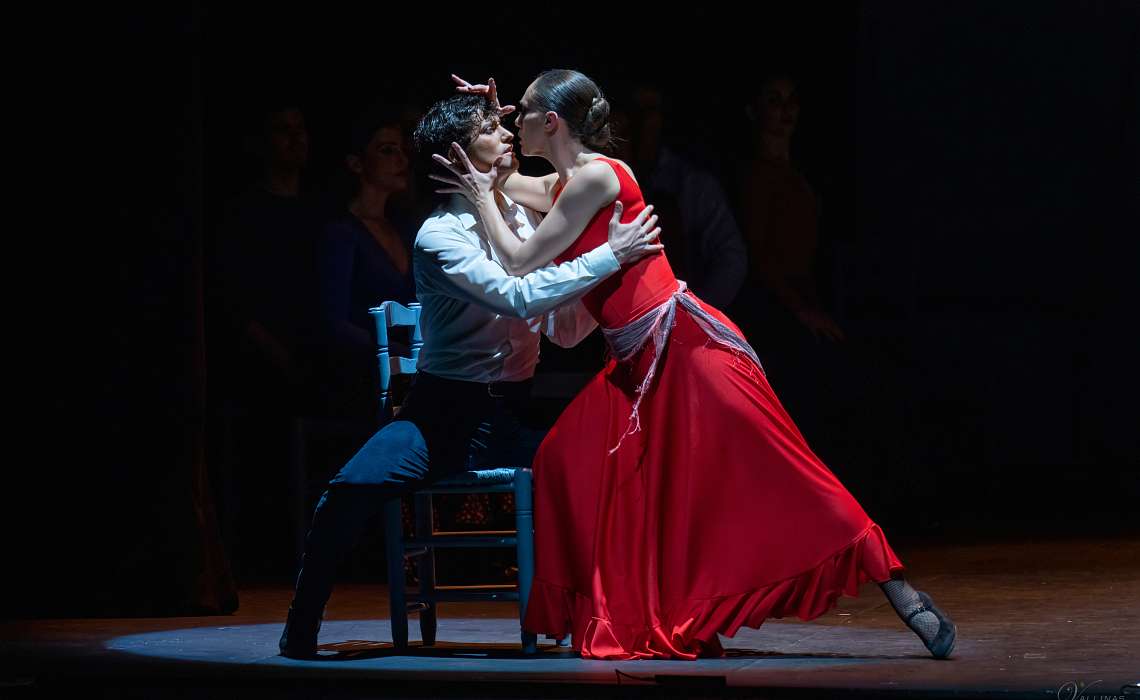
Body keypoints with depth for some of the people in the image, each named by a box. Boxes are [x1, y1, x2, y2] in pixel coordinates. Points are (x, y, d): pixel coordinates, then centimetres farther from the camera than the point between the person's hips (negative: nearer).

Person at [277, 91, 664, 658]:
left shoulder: (526, 217, 8)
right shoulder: (440, 236, -11)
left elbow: (564, 330, 8)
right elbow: (519, 298, -26)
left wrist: (611, 279, -8)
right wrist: (608, 256, -25)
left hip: (516, 414, 5)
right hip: (448, 414, -5)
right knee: (352, 490, -29)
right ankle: (301, 627, -9)